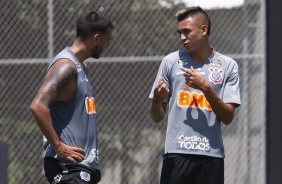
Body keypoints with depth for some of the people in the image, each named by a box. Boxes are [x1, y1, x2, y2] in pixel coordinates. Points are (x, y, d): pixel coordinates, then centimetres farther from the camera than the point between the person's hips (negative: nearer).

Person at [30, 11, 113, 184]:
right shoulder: (66, 66, -14)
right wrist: (59, 147, -22)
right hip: (68, 167, -10)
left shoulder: (81, 66, 17)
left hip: (85, 166, 10)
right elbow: (38, 106, -26)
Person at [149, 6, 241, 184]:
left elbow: (228, 117, 0)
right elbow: (157, 117, 7)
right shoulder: (171, 62, 5)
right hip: (177, 154, 0)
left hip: (211, 156, 0)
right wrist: (156, 101, -15)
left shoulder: (228, 66, 4)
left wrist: (206, 88, -13)